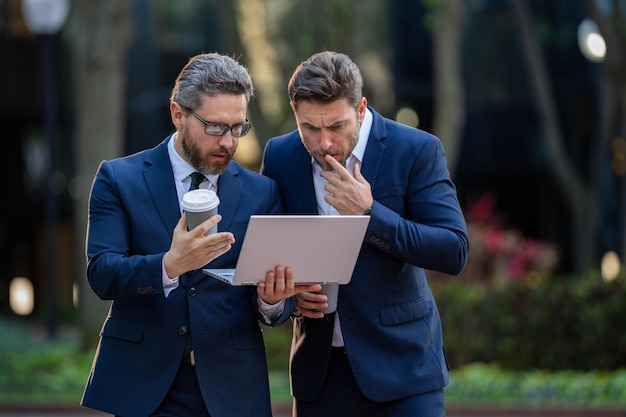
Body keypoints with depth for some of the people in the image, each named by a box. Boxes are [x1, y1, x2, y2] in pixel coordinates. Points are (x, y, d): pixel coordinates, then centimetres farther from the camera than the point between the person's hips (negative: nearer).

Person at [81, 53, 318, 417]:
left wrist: (272, 300, -19)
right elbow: (102, 274, -11)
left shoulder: (262, 193, 6)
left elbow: (278, 309, 4)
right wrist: (168, 265, -29)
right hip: (143, 387, -2)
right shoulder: (119, 179, 1)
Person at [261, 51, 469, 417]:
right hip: (320, 369, 3)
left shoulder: (415, 151, -9)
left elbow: (455, 253, -14)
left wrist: (369, 213, -23)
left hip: (401, 363, -3)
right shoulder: (280, 157, 2)